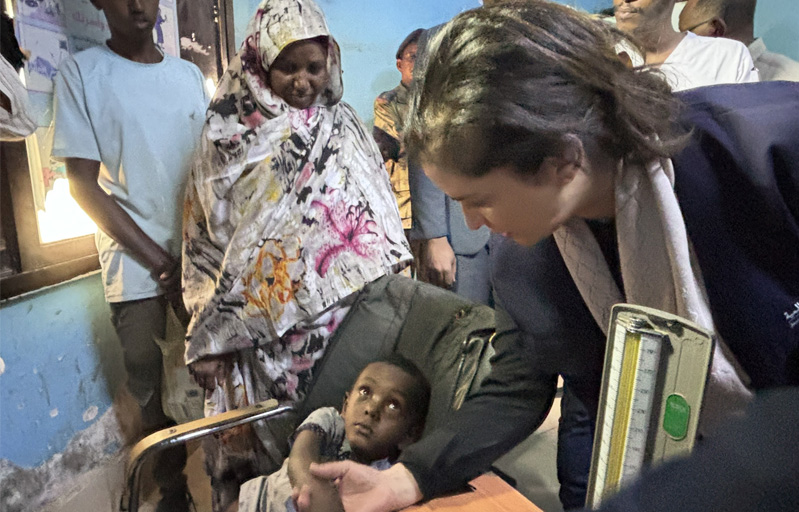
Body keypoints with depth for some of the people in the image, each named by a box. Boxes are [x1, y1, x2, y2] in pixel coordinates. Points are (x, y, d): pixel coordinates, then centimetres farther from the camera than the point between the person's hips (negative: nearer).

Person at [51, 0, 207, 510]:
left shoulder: (189, 74, 10)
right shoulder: (82, 72, -1)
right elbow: (83, 184, -5)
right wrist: (160, 262, -9)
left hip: (201, 251, 3)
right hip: (136, 262, -3)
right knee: (151, 385, 6)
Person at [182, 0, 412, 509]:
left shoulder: (346, 127, 4)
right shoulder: (230, 137, -1)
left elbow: (380, 225, 5)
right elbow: (206, 238, 0)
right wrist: (210, 339, -1)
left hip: (346, 319, 2)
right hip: (264, 328, -1)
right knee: (271, 440, 10)